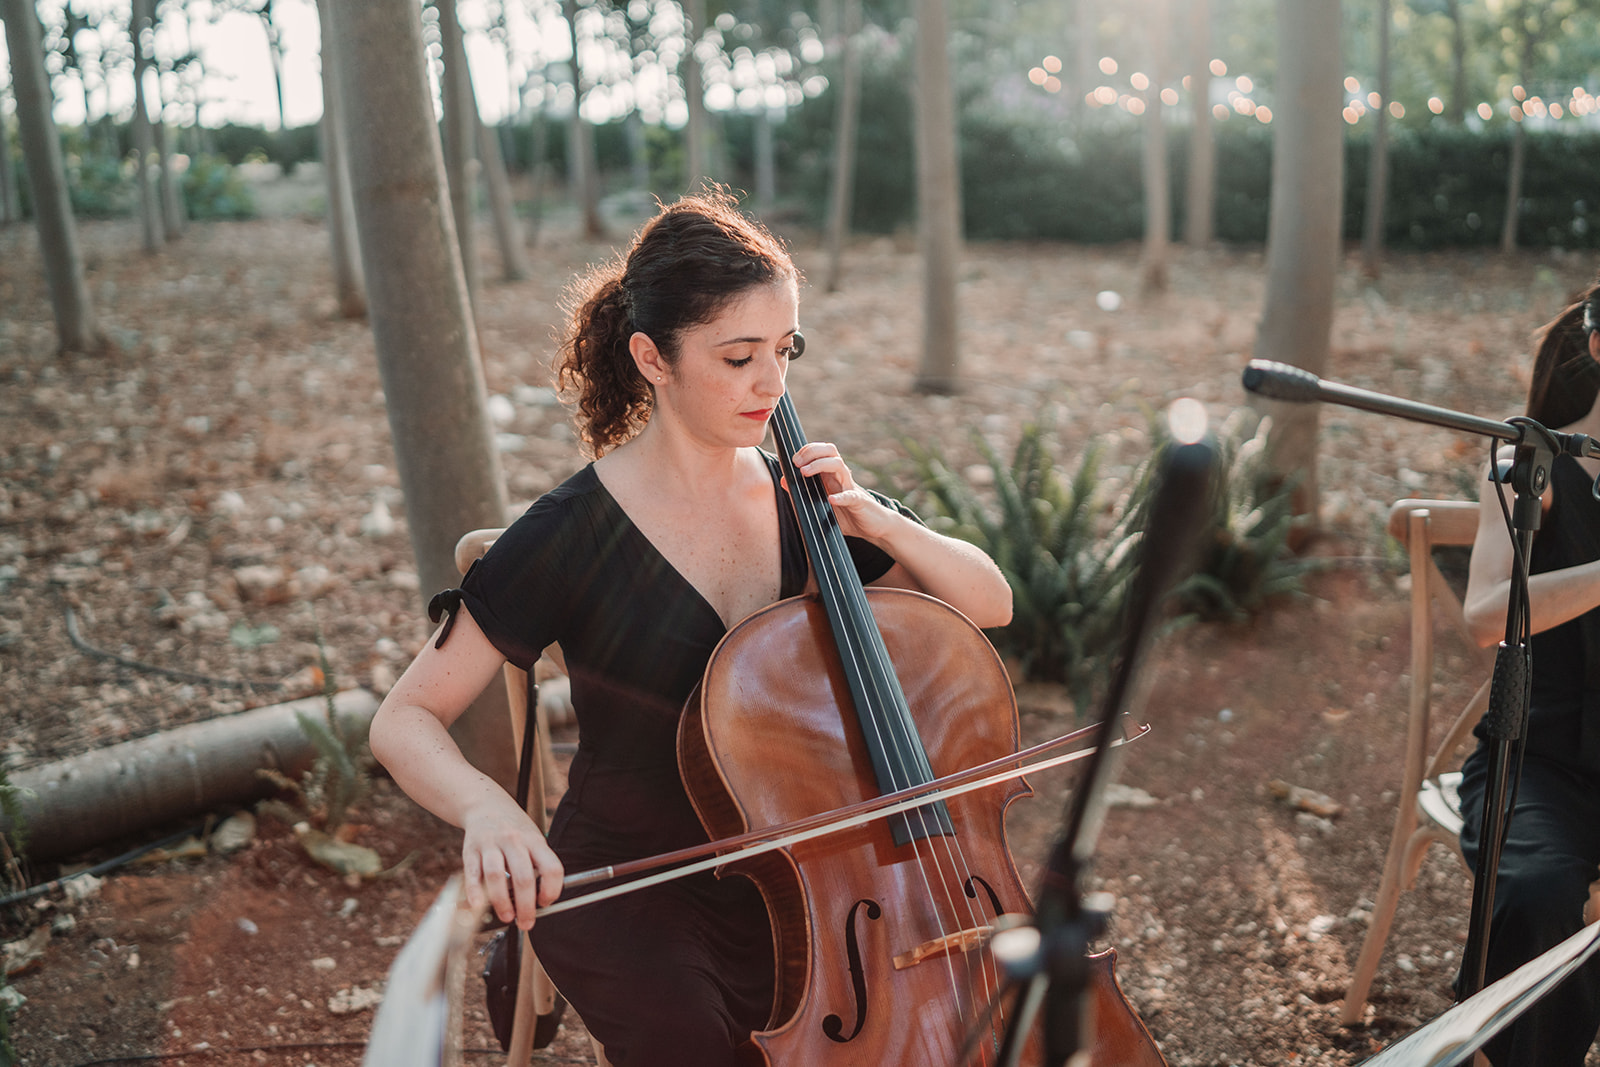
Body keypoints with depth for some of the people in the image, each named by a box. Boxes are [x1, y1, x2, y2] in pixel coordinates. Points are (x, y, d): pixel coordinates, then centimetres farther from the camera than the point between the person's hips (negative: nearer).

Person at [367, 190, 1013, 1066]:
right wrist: (487, 808, -34)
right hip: (626, 888, -4)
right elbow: (405, 721, -12)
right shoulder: (572, 535, -14)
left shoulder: (802, 498, -1)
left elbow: (991, 604, 4)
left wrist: (877, 523, -14)